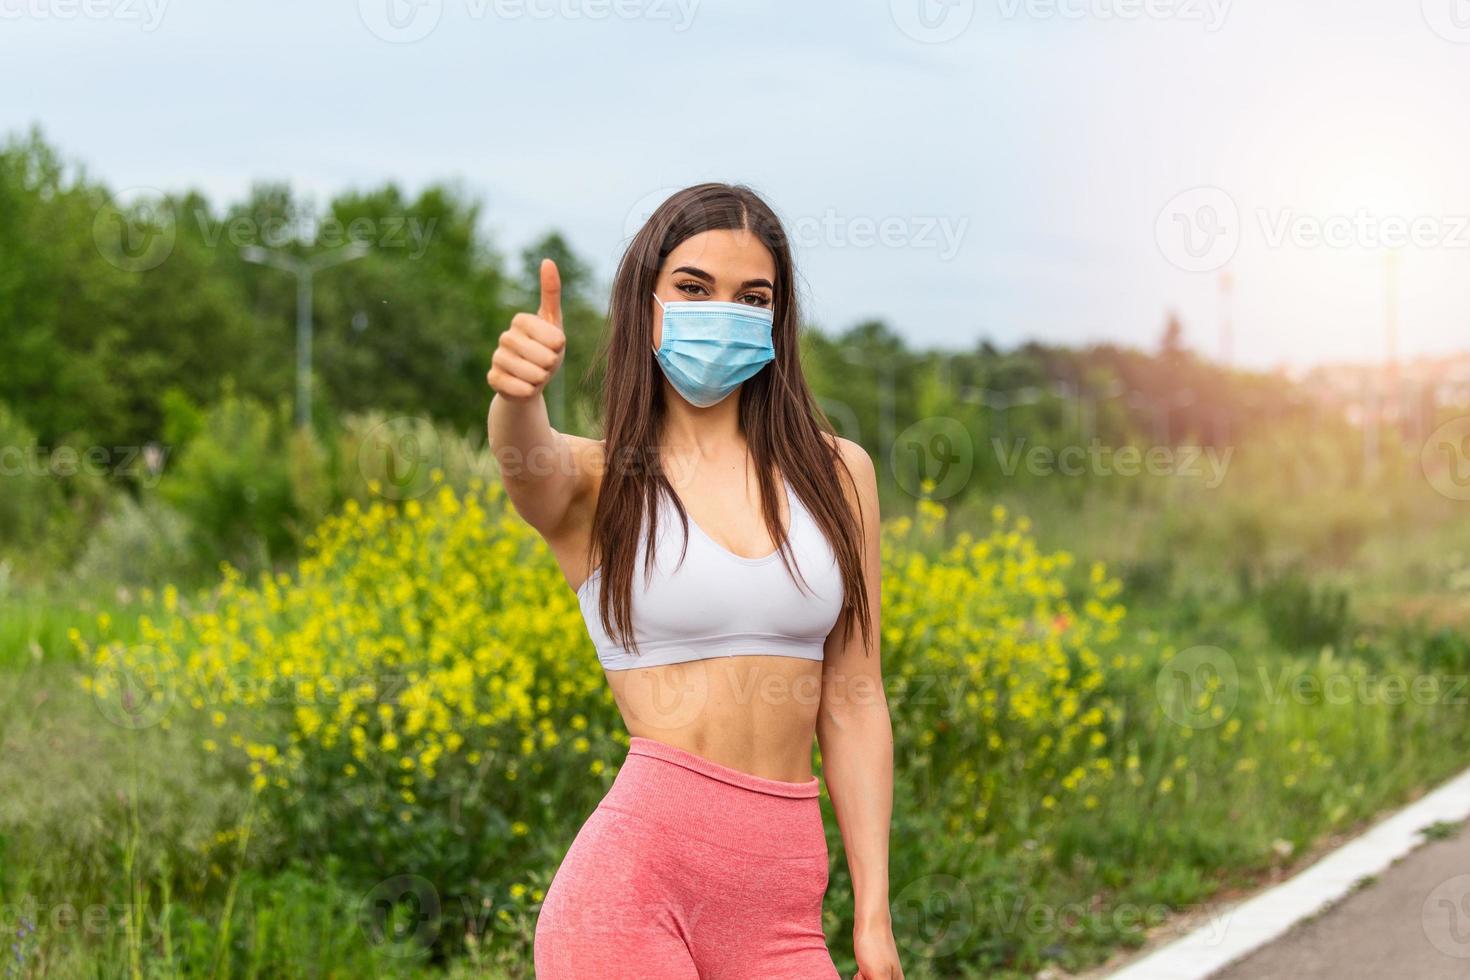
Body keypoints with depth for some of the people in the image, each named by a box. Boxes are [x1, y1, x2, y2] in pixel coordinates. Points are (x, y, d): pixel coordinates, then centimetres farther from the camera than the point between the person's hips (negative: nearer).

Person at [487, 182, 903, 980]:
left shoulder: (836, 475, 11)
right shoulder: (593, 480, 3)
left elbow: (852, 704, 10)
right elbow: (527, 460, -22)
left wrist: (873, 914, 6)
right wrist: (519, 393, -45)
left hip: (781, 894, 3)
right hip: (639, 869, -3)